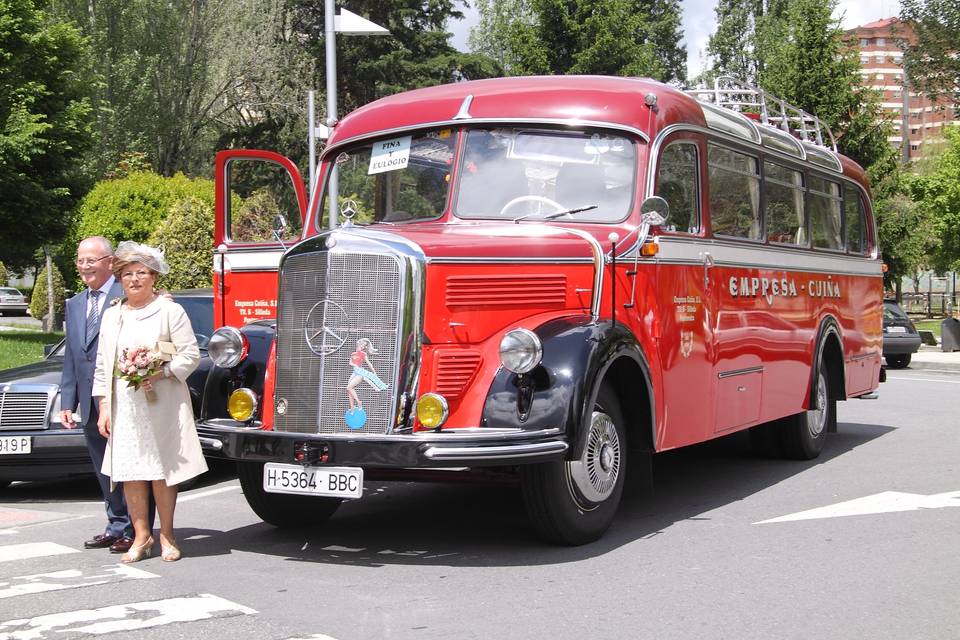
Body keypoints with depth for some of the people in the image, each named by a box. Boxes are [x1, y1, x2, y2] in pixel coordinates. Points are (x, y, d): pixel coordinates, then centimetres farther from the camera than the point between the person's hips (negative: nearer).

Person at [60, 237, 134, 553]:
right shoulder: (75, 305, 16)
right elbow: (70, 358, 16)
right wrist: (67, 402, 11)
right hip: (91, 405, 7)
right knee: (105, 471, 14)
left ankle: (135, 530, 9)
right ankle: (117, 526, 25)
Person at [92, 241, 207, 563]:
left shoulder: (170, 311, 1)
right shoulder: (111, 316, 15)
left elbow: (190, 355, -3)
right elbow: (102, 366, 15)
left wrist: (161, 372, -18)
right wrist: (103, 408, 9)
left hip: (162, 406, -4)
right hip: (124, 407, 4)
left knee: (162, 469, -1)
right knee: (130, 470, 1)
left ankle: (167, 536, 10)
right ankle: (141, 536, 11)